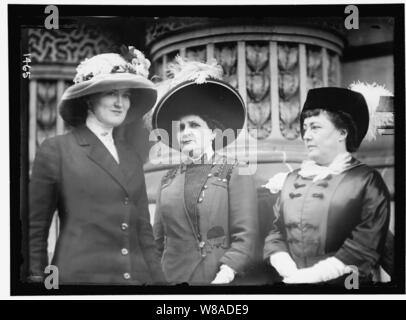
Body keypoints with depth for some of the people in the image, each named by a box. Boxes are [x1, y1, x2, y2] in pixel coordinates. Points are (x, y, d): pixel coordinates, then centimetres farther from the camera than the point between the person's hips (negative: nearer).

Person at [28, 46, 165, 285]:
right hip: (79, 276, -4)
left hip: (137, 276, 5)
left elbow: (143, 227, 11)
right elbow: (35, 229, -2)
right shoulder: (56, 149, -4)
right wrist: (37, 278, -2)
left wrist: (158, 279, 5)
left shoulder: (131, 155, 9)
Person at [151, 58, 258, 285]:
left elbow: (245, 234, -9)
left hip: (217, 277, -3)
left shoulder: (235, 173, -2)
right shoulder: (169, 180, 9)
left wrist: (227, 273, -19)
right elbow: (158, 238, 12)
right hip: (172, 277, 3)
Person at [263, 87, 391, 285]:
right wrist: (290, 272, -9)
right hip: (291, 280, 2)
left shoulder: (367, 180, -1)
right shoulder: (293, 179, 11)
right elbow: (276, 233, 8)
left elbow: (365, 247, -8)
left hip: (343, 283, -2)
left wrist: (310, 275, -13)